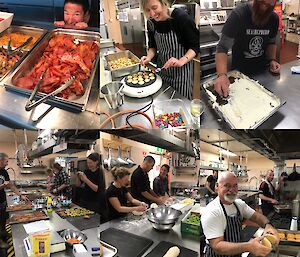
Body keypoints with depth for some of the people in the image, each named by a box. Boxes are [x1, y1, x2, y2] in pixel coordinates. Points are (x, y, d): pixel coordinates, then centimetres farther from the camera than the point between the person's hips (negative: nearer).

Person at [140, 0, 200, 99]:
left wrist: (181, 61, -30)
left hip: (181, 71, -4)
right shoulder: (151, 22, -4)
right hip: (162, 68, 5)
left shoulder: (181, 17, -19)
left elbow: (195, 46, -15)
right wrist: (149, 57, -9)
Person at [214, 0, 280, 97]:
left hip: (263, 71, 4)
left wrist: (272, 60, -11)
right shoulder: (239, 14, -24)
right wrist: (222, 75, -44)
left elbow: (271, 42, 10)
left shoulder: (274, 18, -8)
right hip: (240, 71, -4)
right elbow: (222, 47, -28)